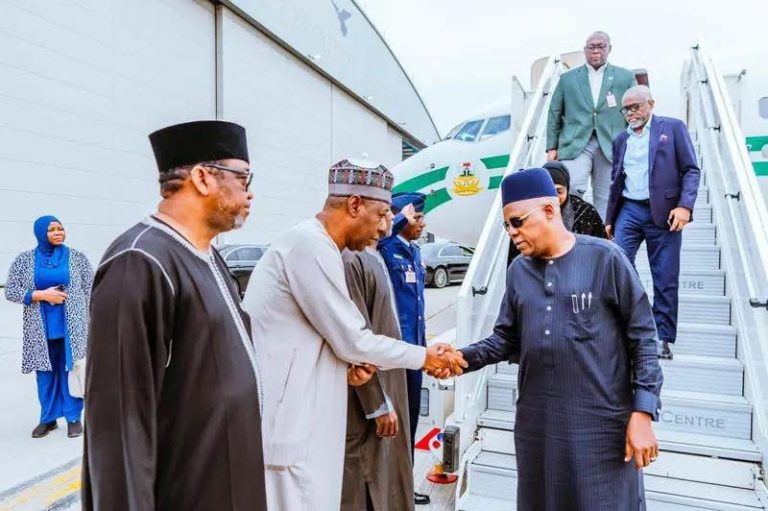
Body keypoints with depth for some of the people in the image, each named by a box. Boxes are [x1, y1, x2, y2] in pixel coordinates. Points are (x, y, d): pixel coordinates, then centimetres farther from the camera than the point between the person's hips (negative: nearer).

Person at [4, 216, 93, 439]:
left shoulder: (76, 257, 0)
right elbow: (10, 291, -1)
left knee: (72, 371, 5)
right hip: (41, 329, 1)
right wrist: (42, 295, -15)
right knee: (45, 373, 11)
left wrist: (90, 323, -2)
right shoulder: (24, 260, 1)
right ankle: (48, 418, 27)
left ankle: (74, 417, 18)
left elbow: (90, 290, 1)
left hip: (71, 327, -1)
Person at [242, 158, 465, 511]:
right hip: (287, 422, -10)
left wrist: (355, 360, 0)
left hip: (298, 415, 10)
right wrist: (423, 357, -4)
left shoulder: (312, 243, 13)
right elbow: (352, 340, -16)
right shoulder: (312, 245, -19)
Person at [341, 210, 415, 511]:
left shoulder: (375, 258, 10)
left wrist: (389, 399, 16)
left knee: (385, 481, 21)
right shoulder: (350, 261, -21)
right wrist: (379, 405, -17)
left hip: (386, 390, 9)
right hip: (366, 405, -9)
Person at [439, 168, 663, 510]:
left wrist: (643, 413, -10)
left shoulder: (605, 258, -9)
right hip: (536, 425, 5)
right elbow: (507, 339, 9)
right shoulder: (518, 270, 6)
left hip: (602, 424, -4)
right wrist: (464, 358, -7)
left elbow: (642, 338, -7)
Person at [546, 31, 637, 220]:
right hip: (576, 144, -1)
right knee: (570, 189, -23)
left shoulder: (625, 77, 13)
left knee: (605, 200, 2)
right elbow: (554, 114, 13)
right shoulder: (567, 78, 14)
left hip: (611, 147, 1)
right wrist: (552, 147, 5)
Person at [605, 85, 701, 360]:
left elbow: (691, 170, -1)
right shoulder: (621, 140, 18)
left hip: (663, 212, -3)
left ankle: (663, 338, 10)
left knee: (665, 279, 0)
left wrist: (685, 205, -15)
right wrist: (610, 219, 15)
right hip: (629, 211, 3)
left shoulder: (673, 128, 5)